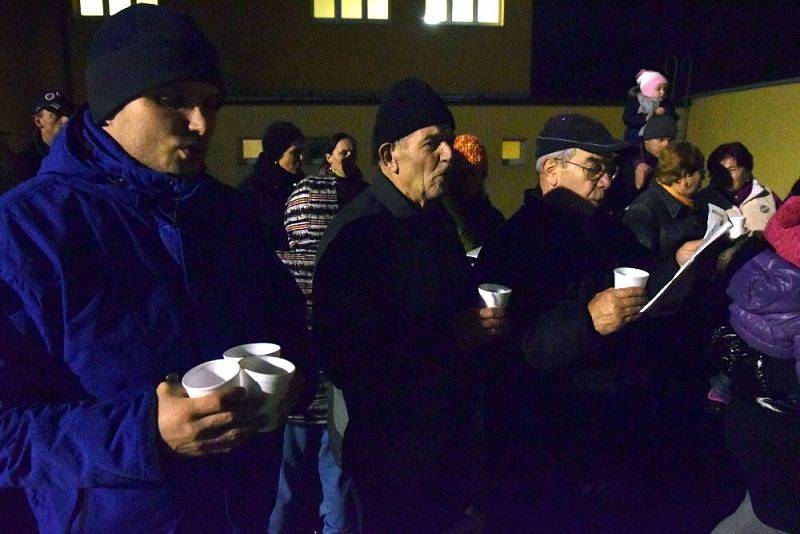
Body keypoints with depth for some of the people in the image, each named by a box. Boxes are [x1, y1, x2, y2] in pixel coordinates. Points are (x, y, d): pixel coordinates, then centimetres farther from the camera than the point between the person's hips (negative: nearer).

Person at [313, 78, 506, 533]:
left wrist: (484, 322, -1)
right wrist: (448, 337, -25)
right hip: (394, 451, -8)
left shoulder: (436, 217, 7)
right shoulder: (357, 234, -21)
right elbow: (345, 360, -25)